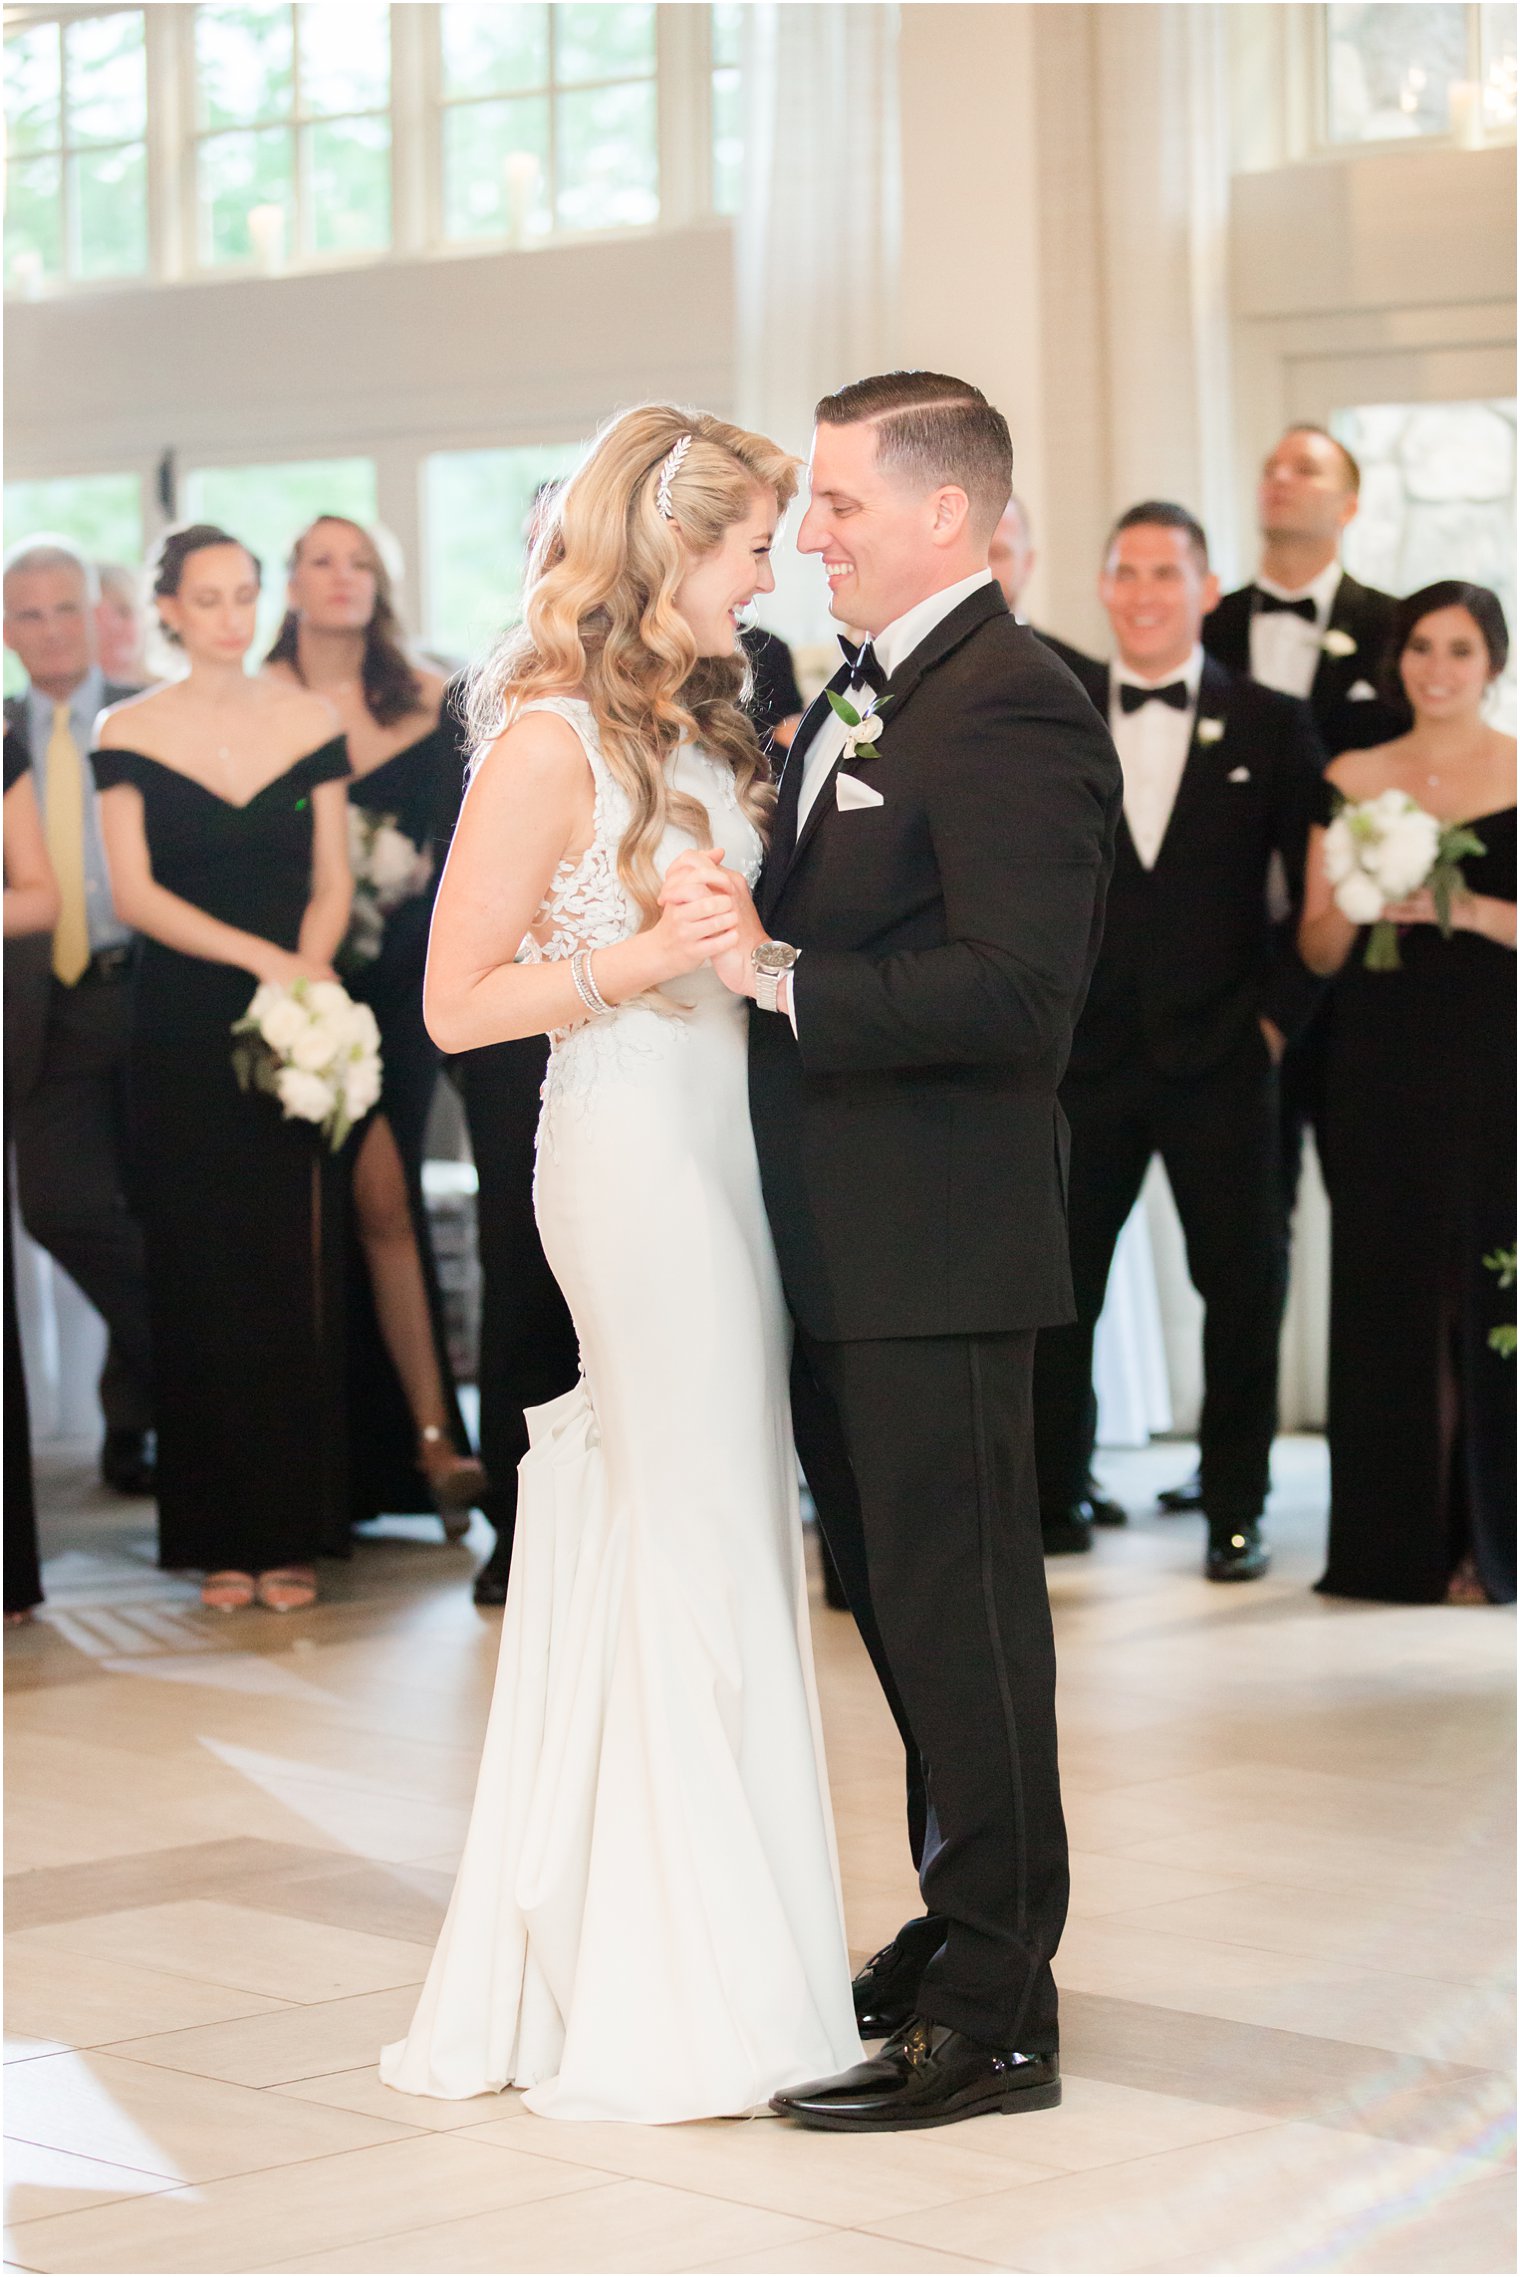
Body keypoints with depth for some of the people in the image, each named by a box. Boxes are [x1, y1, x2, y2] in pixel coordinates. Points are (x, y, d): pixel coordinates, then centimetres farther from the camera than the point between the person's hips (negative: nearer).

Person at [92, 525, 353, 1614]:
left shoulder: (311, 721, 7)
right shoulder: (128, 731, 2)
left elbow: (332, 884, 5)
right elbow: (136, 892, -4)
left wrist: (307, 976, -13)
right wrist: (259, 959, -16)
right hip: (184, 1030, -1)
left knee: (299, 1274, -2)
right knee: (204, 1278, 1)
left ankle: (296, 1532, 5)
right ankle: (223, 1536, 7)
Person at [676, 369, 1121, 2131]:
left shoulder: (1011, 710, -16)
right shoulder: (858, 699, 15)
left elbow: (1017, 992, -25)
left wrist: (780, 975, -24)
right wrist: (742, 919, 6)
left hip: (935, 1255, -10)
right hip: (839, 1250, 10)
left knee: (960, 1615, -3)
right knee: (899, 1602, 19)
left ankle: (993, 2017, 6)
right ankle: (965, 1926, 33)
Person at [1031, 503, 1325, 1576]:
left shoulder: (1274, 725, 3)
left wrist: (1281, 1011, -4)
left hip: (1222, 1056, -1)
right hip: (1083, 1059, 1)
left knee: (1243, 1286, 3)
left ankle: (1236, 1509, 15)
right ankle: (1055, 1495, 19)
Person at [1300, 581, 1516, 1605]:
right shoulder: (1352, 781, 9)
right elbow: (1318, 946, 8)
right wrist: (1360, 897, -11)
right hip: (1382, 1067, 2)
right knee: (1387, 1291, 2)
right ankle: (1399, 1543, 9)